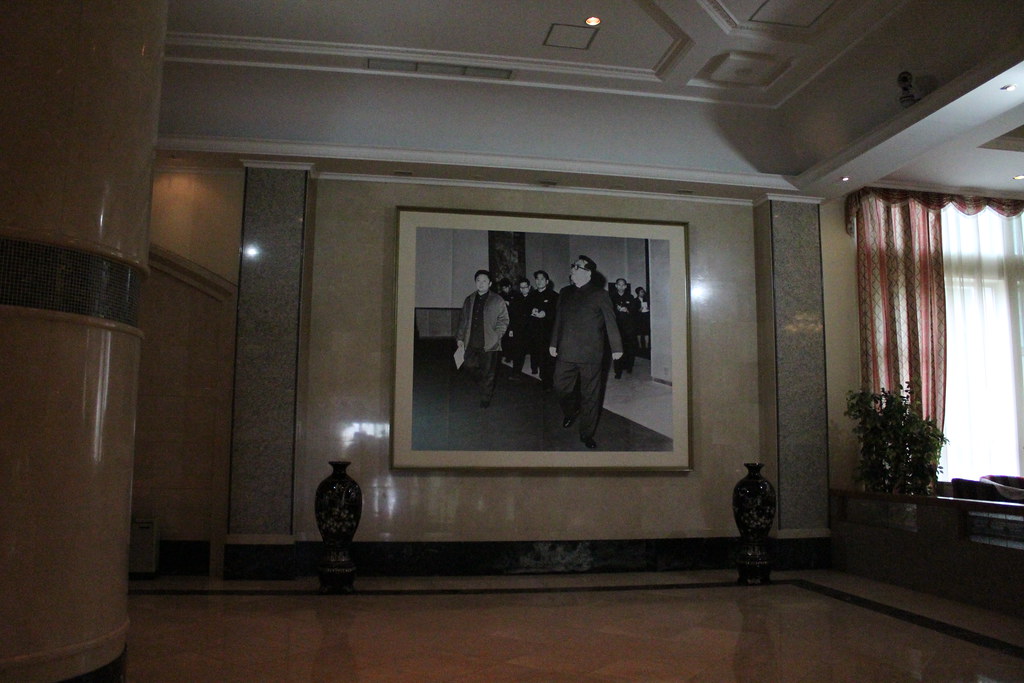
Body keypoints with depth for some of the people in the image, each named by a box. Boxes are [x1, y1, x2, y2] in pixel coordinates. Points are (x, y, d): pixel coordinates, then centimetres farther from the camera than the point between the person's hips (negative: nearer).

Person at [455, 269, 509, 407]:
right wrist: (460, 338, 10)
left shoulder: (497, 301, 0)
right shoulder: (469, 300, 13)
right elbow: (463, 320, 16)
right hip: (471, 343, 4)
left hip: (489, 344, -4)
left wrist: (495, 337, -11)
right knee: (469, 365, 2)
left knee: (488, 372, 1)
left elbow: (503, 321, -2)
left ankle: (485, 399, 15)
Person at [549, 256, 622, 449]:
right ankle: (570, 412, 37)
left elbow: (611, 322, -1)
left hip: (591, 354, -4)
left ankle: (587, 434, 14)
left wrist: (616, 347, -2)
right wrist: (553, 343, 15)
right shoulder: (565, 293, 11)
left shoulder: (599, 294, -3)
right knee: (561, 387, 6)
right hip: (566, 352, 4)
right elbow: (558, 320, 17)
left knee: (590, 395, 2)